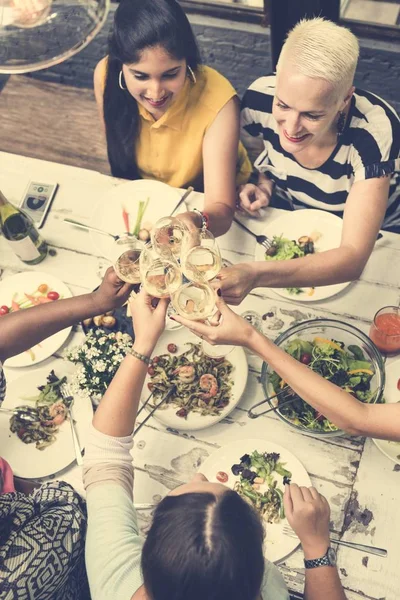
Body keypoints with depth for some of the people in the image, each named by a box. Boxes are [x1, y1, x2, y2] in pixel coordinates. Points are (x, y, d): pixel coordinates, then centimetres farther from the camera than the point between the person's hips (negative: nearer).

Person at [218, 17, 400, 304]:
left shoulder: (374, 131, -34)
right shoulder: (260, 98, -24)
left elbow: (354, 256, -40)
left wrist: (256, 275, -54)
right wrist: (263, 186, -23)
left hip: (370, 241, -2)